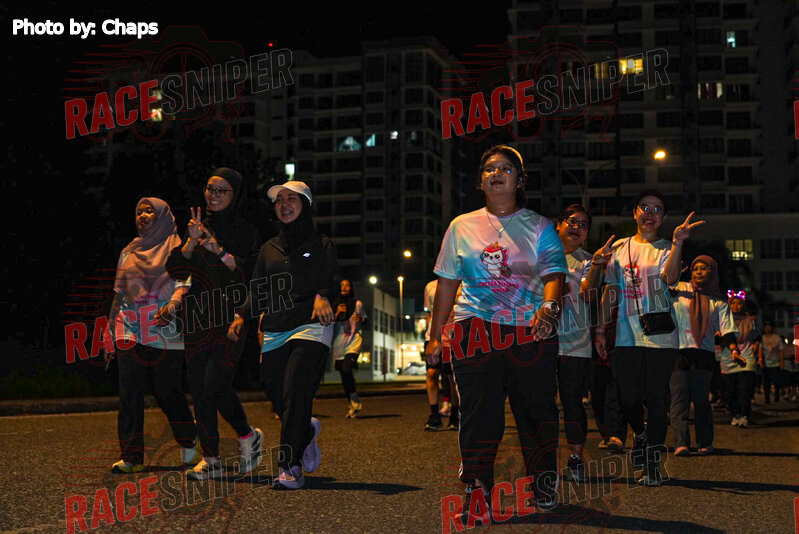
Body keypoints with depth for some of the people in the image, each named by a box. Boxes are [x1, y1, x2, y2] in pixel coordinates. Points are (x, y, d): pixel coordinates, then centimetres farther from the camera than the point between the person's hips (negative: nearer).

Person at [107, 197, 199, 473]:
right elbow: (119, 295, 22)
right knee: (129, 393, -4)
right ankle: (131, 456, 0)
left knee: (167, 392, -2)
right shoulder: (129, 252, 20)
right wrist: (110, 332, 18)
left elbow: (184, 282, -8)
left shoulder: (175, 246, 6)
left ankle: (189, 447, 17)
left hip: (165, 331, -4)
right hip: (130, 332, 4)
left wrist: (173, 304, -28)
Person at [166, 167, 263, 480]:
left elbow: (252, 275, -10)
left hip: (232, 316, -4)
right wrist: (191, 242, -12)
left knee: (215, 384, -15)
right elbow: (175, 271, 3)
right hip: (198, 317, 5)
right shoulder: (199, 227, 14)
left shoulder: (245, 232, 3)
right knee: (199, 388, 1)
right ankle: (211, 460, 10)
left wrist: (219, 251, -19)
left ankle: (248, 436, 9)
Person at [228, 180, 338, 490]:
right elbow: (258, 293, 21)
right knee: (277, 395, -1)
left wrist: (323, 297, -23)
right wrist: (242, 317, 4)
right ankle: (307, 432, 31)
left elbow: (332, 282, -1)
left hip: (311, 327, -5)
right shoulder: (269, 249, 21)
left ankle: (290, 467, -16)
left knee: (296, 393, -18)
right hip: (273, 333, 5)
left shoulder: (321, 246, 10)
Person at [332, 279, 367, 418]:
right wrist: (337, 313, -9)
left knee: (346, 370, -24)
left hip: (353, 340, -4)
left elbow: (364, 321, 13)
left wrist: (360, 319, -9)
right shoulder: (335, 305, 13)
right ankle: (354, 404, 13)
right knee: (344, 375, 2)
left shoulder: (357, 304, 7)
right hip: (339, 342, 4)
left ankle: (354, 403, -17)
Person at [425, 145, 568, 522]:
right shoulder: (462, 226, 16)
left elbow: (554, 274, -2)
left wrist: (549, 305, -24)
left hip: (531, 331, 0)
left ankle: (544, 486, 20)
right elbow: (447, 283, 16)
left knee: (536, 409, 3)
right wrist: (435, 335, 12)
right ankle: (477, 492, -5)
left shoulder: (539, 226, 11)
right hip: (475, 331, 1)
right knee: (479, 413, -7)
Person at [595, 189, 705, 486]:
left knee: (656, 397, -3)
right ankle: (640, 433, 34)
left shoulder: (666, 248, 6)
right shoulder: (620, 247, 13)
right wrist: (601, 328, 11)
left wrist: (677, 242, -26)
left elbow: (670, 277, -16)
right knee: (628, 397, 2)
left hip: (660, 335, -2)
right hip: (627, 335, 2)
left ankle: (652, 462, 5)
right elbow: (610, 291, 16)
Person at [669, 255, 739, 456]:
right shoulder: (680, 290, 11)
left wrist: (734, 349, -9)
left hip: (704, 353, 1)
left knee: (701, 399, -1)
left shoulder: (718, 301, 14)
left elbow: (726, 327, 7)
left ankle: (705, 443, 12)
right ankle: (681, 443, -12)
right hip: (679, 350, -1)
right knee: (679, 398, -8)